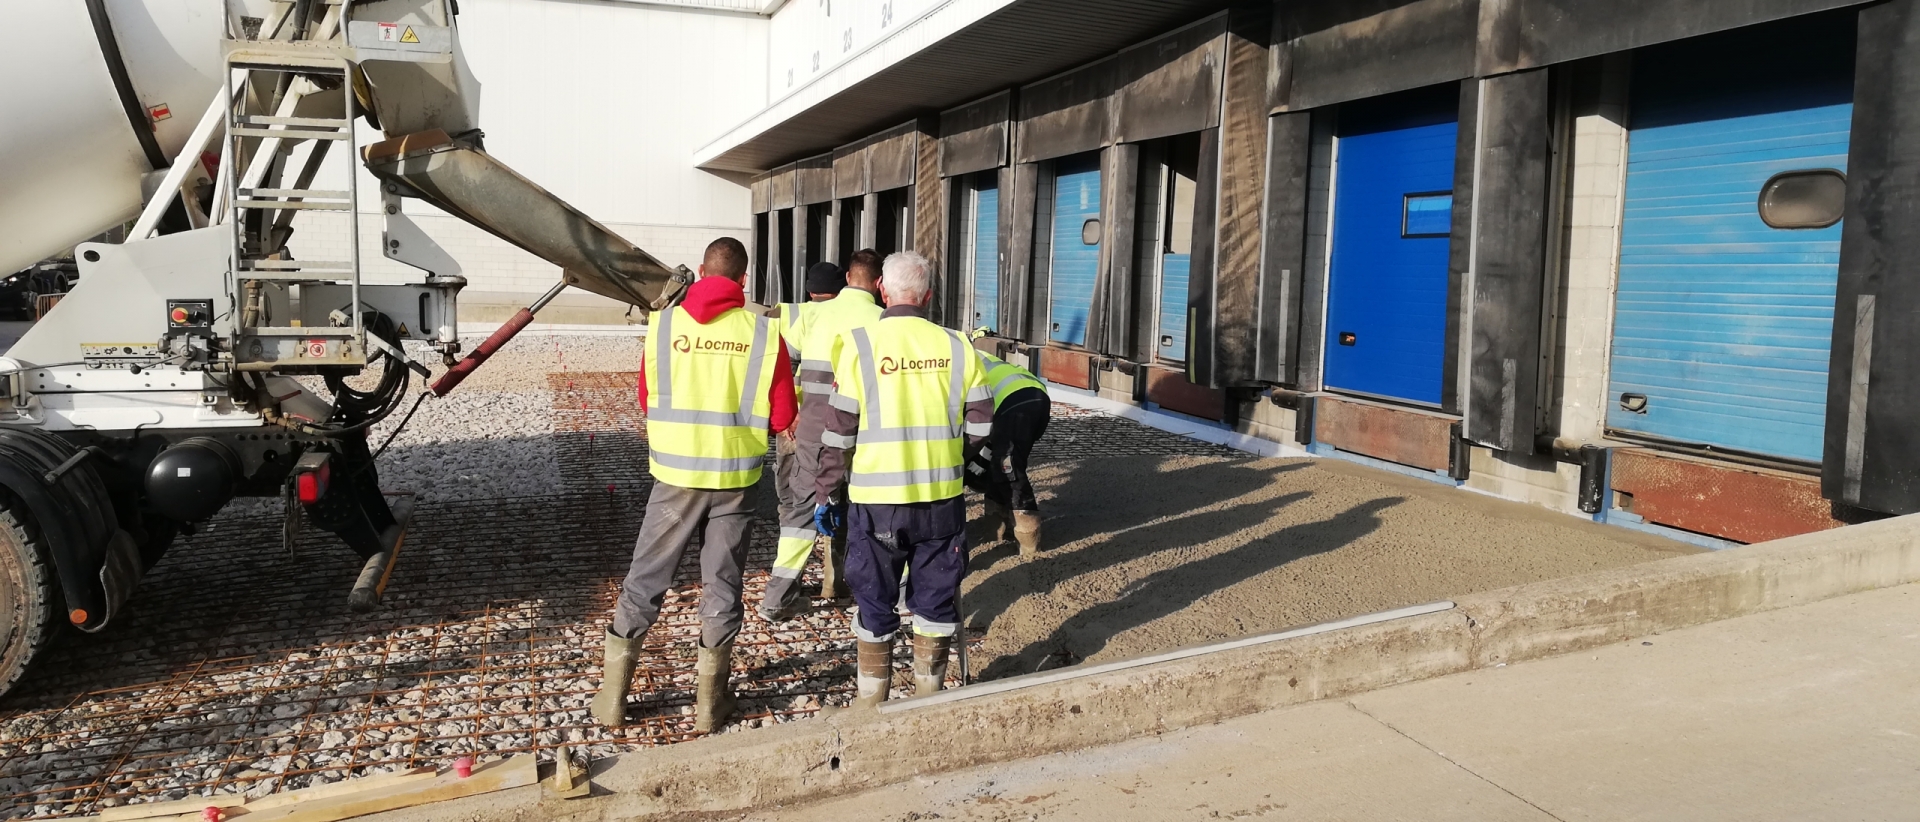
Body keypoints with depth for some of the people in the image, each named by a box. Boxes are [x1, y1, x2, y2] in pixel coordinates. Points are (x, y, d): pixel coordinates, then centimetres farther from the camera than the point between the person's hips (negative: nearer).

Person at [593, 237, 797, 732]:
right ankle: (710, 699, 20)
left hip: (675, 473, 1)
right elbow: (781, 417, -3)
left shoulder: (663, 324, -5)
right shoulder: (764, 332, -8)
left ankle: (613, 695, 19)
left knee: (645, 580, 12)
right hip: (737, 477, 0)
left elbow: (647, 401, 5)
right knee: (722, 584, 11)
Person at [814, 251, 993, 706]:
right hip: (942, 497, 2)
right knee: (935, 599, 15)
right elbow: (980, 425, 3)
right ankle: (928, 696, 26)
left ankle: (871, 701, 21)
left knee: (875, 604, 11)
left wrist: (824, 493, 3)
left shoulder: (860, 344, -7)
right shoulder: (956, 346, -1)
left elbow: (839, 431, -6)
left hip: (876, 498, -2)